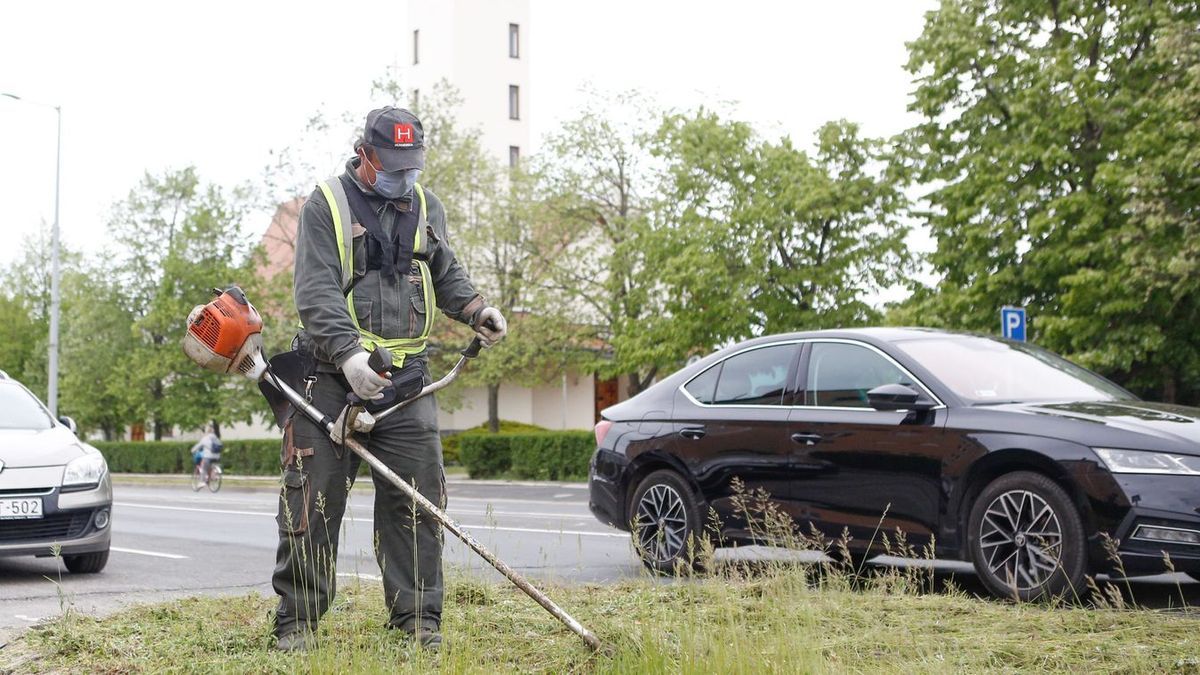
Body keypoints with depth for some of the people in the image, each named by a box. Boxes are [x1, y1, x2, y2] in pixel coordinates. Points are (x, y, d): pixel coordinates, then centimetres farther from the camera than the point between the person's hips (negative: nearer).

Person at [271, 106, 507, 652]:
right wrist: (349, 353, -24)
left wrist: (476, 311, 4)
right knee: (313, 500, -2)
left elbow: (446, 275, 25)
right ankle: (298, 622, 9)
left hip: (406, 376, 4)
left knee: (416, 499, 1)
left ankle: (418, 618, 9)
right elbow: (317, 292, -10)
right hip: (334, 373, -4)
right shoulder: (325, 205, -1)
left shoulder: (426, 206, 15)